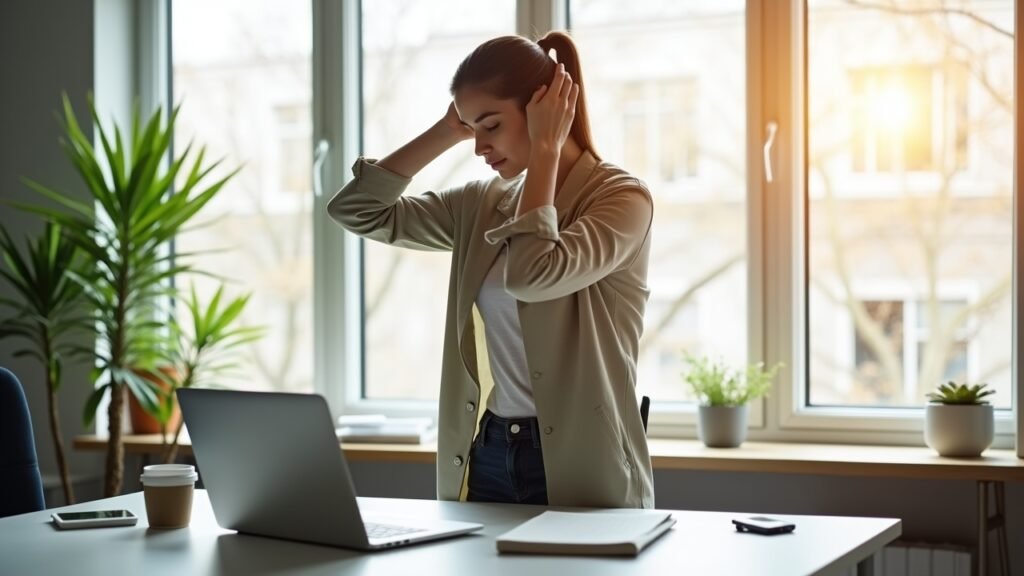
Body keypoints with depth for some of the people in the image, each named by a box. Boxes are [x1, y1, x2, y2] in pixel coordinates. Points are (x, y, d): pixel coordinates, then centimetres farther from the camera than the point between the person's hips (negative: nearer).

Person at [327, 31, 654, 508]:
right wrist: (447, 131, 2)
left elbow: (532, 276, -27)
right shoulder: (483, 204, 9)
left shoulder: (622, 198, -9)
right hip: (487, 457, 5)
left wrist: (544, 150, -16)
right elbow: (357, 210, 7)